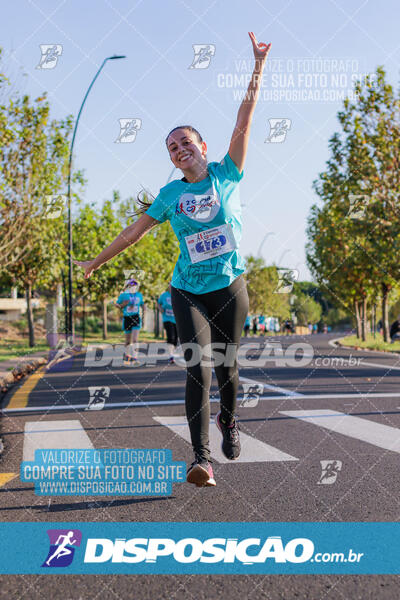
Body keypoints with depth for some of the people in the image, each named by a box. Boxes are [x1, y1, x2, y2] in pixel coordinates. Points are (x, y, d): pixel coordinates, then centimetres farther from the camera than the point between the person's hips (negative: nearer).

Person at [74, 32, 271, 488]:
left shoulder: (226, 174, 3)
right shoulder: (170, 194, 6)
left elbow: (243, 123, -3)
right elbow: (132, 232, 14)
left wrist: (258, 67, -7)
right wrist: (95, 263, 20)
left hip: (230, 288, 0)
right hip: (188, 291, 0)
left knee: (226, 367, 6)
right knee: (197, 368, -14)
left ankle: (228, 421, 38)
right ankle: (201, 459, -19)